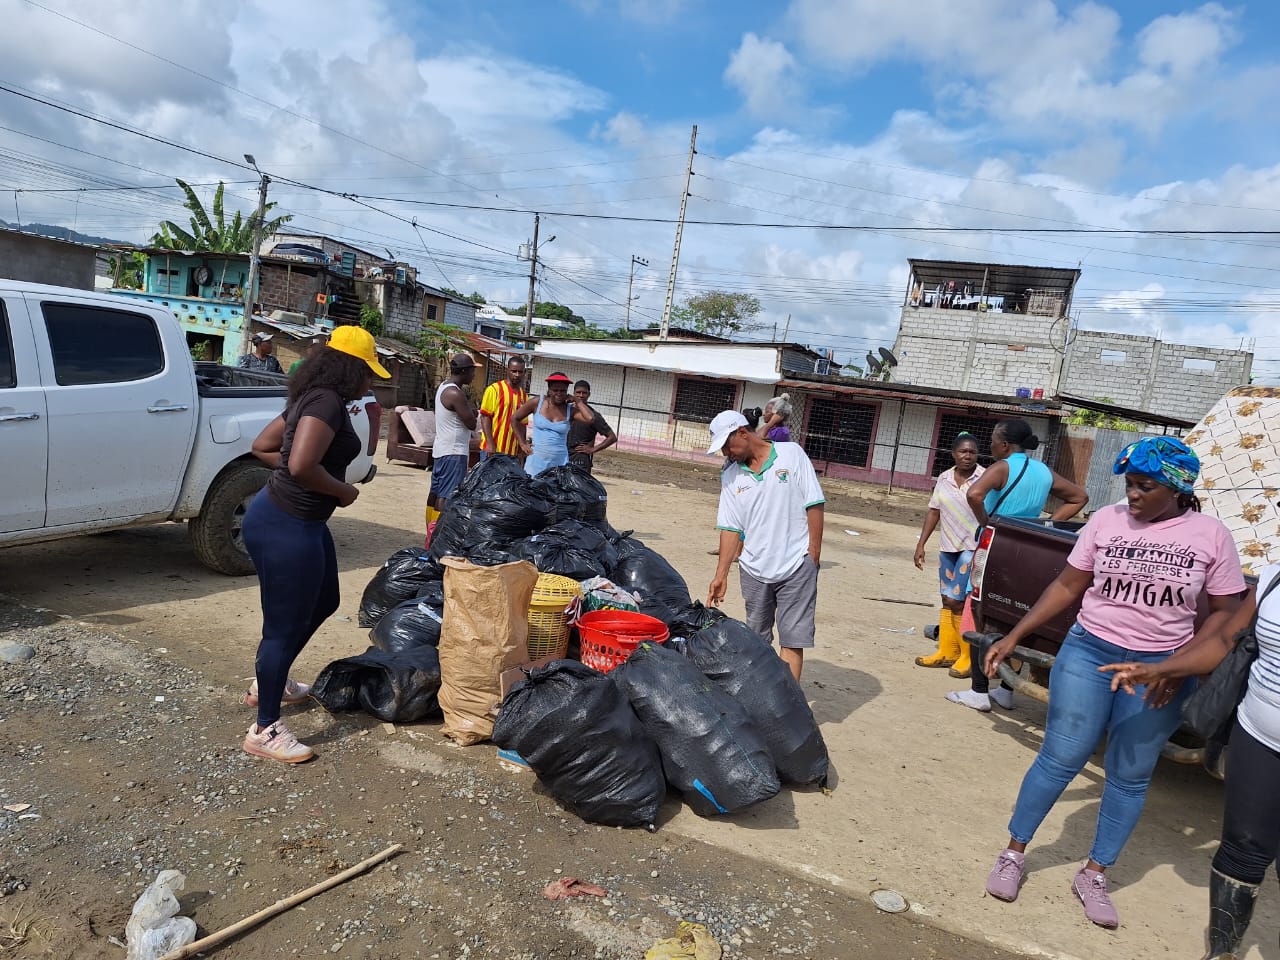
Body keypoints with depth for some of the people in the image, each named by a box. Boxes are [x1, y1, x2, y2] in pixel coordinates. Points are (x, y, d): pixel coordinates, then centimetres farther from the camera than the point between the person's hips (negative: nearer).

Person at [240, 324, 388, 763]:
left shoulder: (312, 397, 11)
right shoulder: (328, 402, -19)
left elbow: (262, 446, 17)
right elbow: (303, 466, -31)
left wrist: (286, 467, 9)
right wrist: (344, 491, -15)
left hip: (302, 522, 11)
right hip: (285, 527, -11)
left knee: (324, 601, 25)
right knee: (284, 625, 0)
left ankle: (269, 682, 42)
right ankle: (265, 730, 15)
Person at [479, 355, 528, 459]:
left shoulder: (524, 396, 13)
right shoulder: (494, 389, -2)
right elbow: (485, 417, -7)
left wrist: (521, 450, 12)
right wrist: (490, 444, -15)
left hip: (513, 452, 5)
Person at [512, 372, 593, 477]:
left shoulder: (570, 410, 1)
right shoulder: (537, 402, 0)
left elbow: (590, 418, -18)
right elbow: (514, 418, 9)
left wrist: (577, 400, -6)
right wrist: (522, 444, 6)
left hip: (559, 463, 0)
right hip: (536, 461, 0)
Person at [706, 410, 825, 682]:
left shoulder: (792, 454, -5)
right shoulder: (730, 475, 4)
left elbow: (814, 505, -5)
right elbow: (731, 528, 4)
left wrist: (814, 553, -9)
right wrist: (721, 575, -1)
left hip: (796, 566, -4)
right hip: (753, 568, 4)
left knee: (792, 639, -3)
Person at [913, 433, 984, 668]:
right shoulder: (944, 478, 7)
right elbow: (934, 511, 11)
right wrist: (921, 544, 7)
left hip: (973, 548, -6)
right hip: (948, 547, 6)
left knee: (956, 601, -8)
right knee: (947, 602, 11)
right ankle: (947, 652, 21)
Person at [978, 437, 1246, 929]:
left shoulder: (1211, 535, -4)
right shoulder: (1106, 521, -3)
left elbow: (1224, 612, 1)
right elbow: (1067, 586, 2)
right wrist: (1013, 637, -2)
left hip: (1159, 668, 1)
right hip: (1088, 652, 0)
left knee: (1130, 776, 10)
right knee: (1059, 759, 2)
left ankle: (1093, 875, 27)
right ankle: (1013, 854, 18)